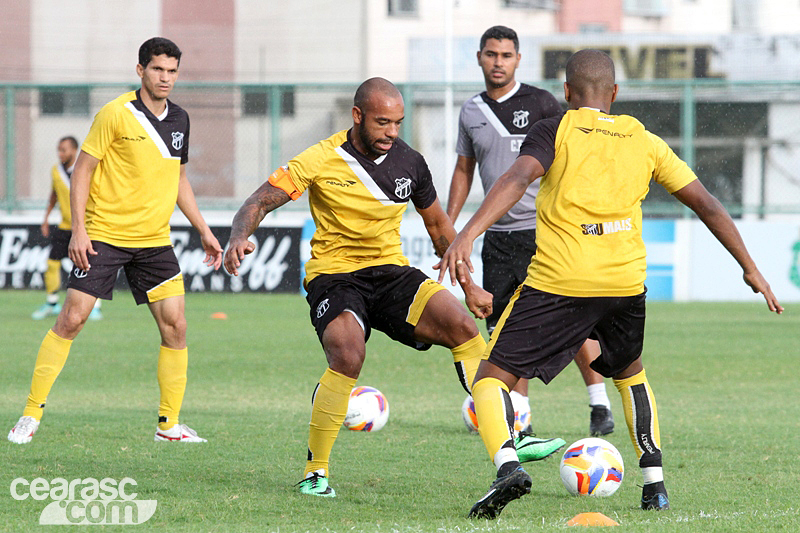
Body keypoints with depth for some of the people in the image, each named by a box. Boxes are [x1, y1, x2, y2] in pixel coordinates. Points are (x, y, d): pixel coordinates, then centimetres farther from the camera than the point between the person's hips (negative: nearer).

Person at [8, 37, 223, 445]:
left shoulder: (179, 120, 8)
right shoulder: (116, 114, -10)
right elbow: (83, 170, -7)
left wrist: (204, 231, 18)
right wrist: (78, 229, -15)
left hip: (155, 241, 5)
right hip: (104, 235, -5)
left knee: (175, 325, -4)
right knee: (71, 320, -9)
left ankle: (169, 425, 5)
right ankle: (31, 415, 0)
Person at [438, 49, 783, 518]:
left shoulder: (555, 130, 4)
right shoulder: (643, 140, 15)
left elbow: (518, 178, -15)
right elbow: (706, 204, 16)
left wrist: (467, 235, -26)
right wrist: (750, 268, 25)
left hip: (556, 282, -4)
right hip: (625, 282, 4)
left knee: (492, 378, 3)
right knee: (630, 373, 31)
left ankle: (507, 464, -23)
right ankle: (655, 483, 24)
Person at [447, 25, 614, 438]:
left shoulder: (540, 104, -3)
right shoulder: (471, 113, 11)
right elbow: (464, 169, 22)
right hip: (498, 234, 5)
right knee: (504, 326, 2)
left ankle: (600, 406, 0)